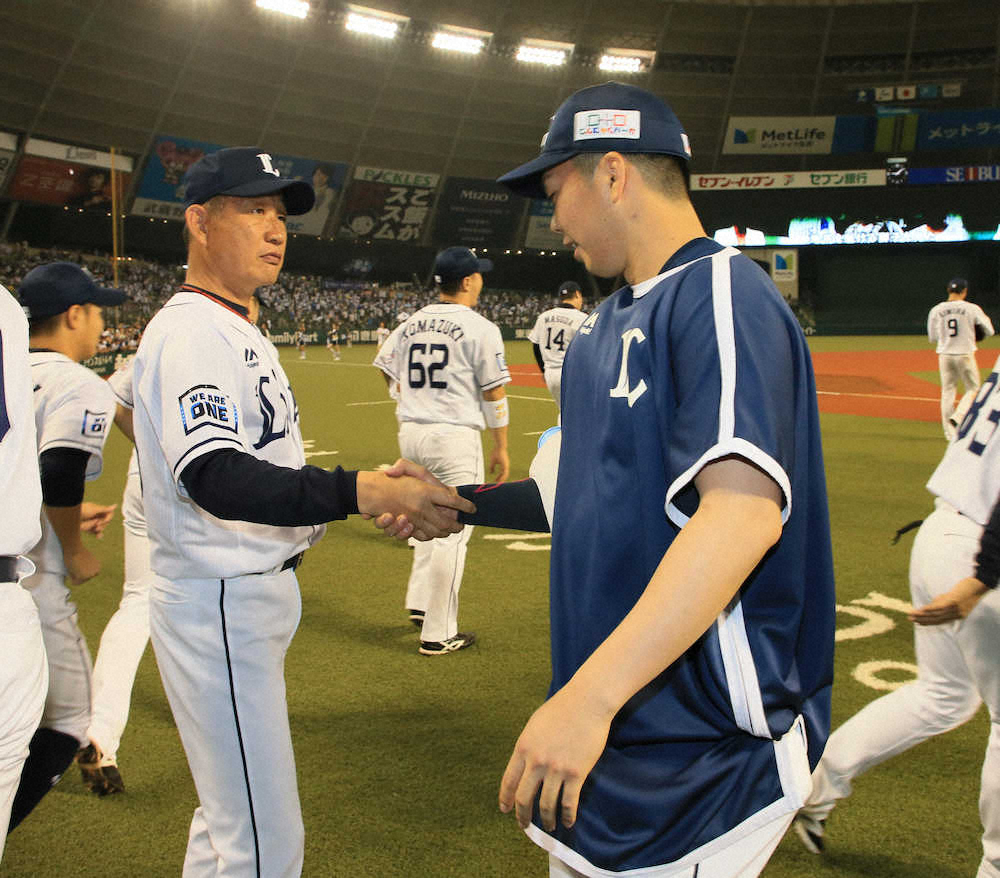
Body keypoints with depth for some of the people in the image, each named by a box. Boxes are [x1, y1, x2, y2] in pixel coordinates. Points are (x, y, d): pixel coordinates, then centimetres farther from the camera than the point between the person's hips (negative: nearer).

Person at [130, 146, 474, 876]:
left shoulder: (241, 333, 15)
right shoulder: (189, 330, -17)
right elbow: (212, 476, -32)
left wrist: (378, 495, 4)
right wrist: (363, 491, -42)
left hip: (257, 593, 10)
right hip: (220, 603, -10)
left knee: (230, 810, 23)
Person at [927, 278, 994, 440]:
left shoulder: (936, 310, -1)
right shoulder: (972, 309, -8)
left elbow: (932, 338, 6)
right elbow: (989, 331, 2)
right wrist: (985, 319, 21)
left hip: (945, 355, 3)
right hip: (965, 354, -3)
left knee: (947, 391, 10)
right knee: (972, 389, 13)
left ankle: (950, 432, 10)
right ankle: (958, 416, -10)